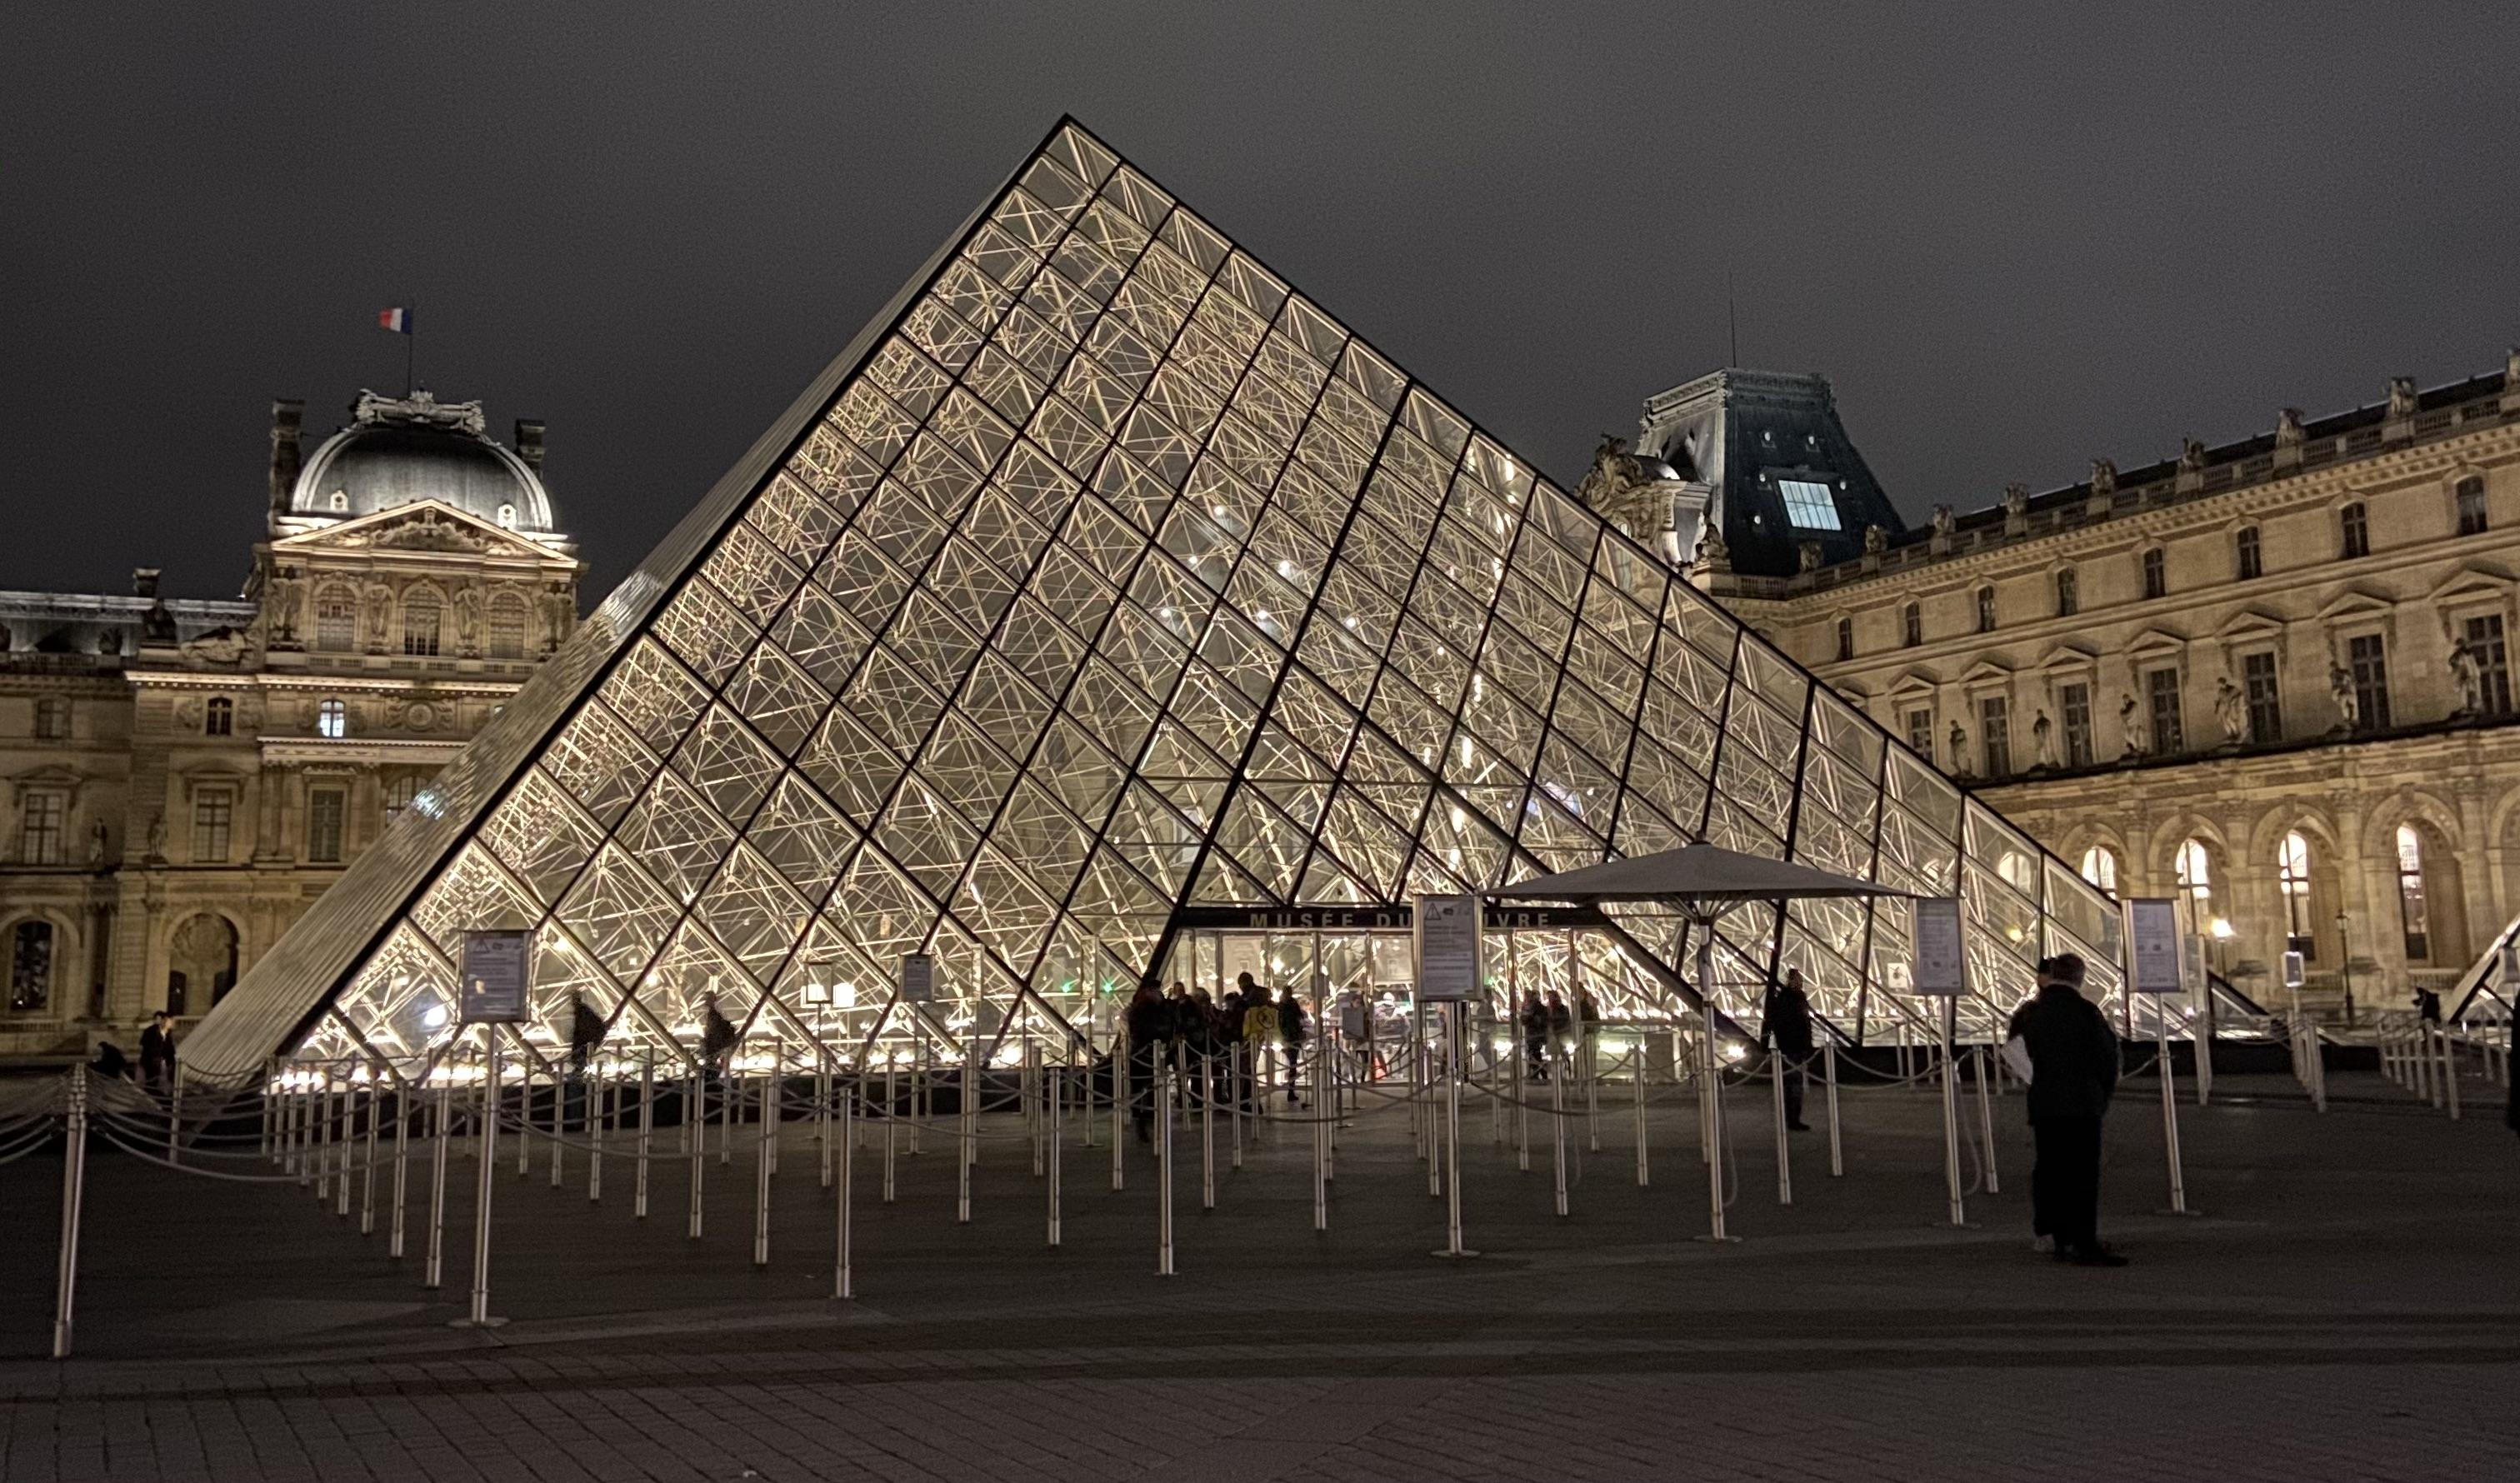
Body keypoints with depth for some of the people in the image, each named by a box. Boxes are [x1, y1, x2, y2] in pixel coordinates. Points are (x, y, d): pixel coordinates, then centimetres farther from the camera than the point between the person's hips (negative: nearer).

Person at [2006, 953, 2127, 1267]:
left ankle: (2061, 1240, 16)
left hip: (2043, 1105, 5)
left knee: (2052, 1171, 11)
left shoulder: (2029, 1013, 5)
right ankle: (2084, 1244, -6)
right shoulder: (2086, 1011, -9)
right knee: (2083, 1175, -3)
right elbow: (2107, 1056, -4)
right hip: (2082, 1106, -5)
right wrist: (2103, 1095, 9)